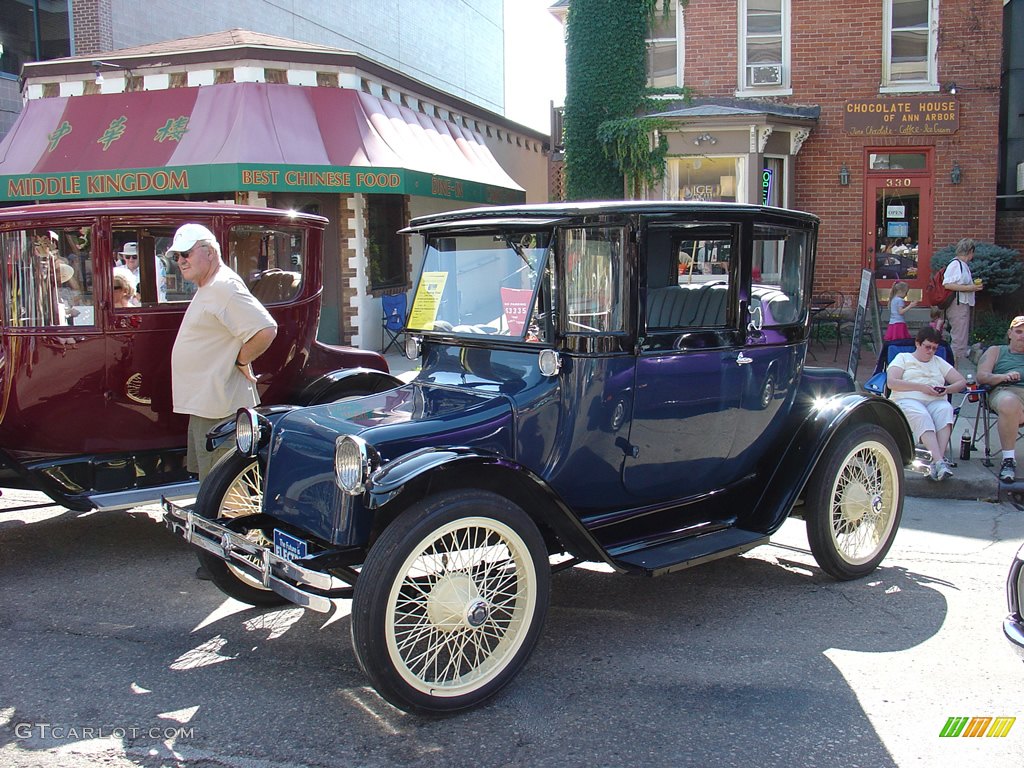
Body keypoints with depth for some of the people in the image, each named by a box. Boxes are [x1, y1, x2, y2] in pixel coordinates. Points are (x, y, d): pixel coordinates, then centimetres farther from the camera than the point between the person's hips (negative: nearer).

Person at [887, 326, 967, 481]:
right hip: (908, 400, -3)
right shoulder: (903, 358, 18)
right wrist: (920, 387, -9)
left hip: (936, 401, 3)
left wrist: (947, 390, 0)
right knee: (922, 416, -38)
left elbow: (962, 382, 23)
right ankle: (939, 462, -52)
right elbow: (891, 382, 0)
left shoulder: (939, 362, 30)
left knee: (945, 410, -35)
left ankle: (937, 461, -48)